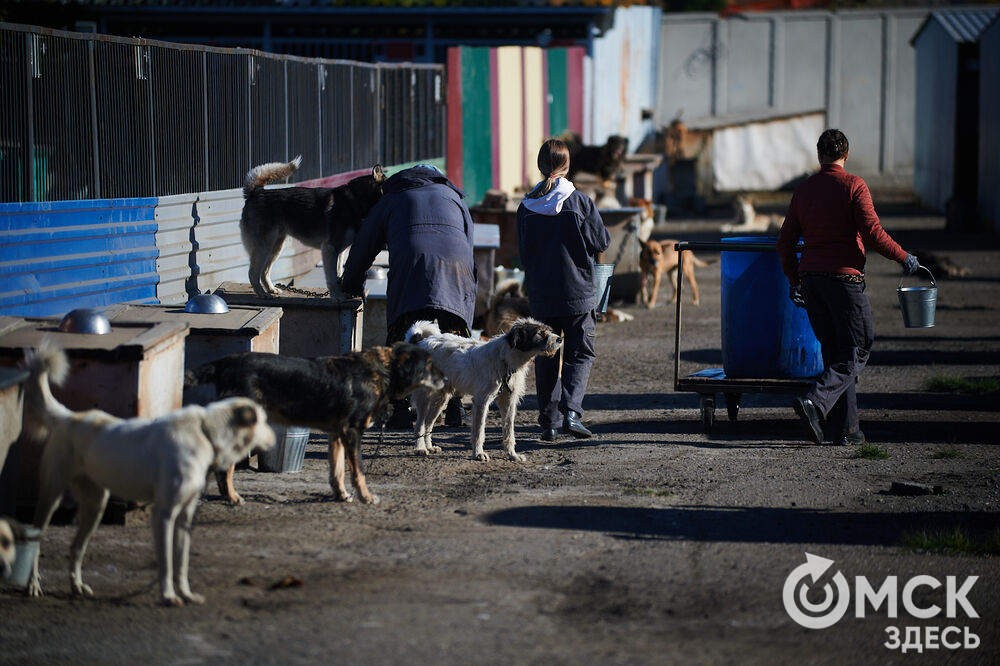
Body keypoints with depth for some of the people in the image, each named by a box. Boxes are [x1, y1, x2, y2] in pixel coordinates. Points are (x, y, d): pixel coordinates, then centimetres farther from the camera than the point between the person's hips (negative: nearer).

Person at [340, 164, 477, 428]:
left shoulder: (391, 200, 28)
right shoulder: (453, 196, 33)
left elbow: (363, 246, 28)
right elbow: (468, 241, 30)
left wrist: (350, 287, 39)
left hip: (410, 263, -2)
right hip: (456, 264, 2)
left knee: (402, 340, 2)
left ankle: (402, 410, -6)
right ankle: (454, 409, 2)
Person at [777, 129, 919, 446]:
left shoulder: (803, 190, 9)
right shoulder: (853, 186, -6)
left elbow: (785, 242, 10)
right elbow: (873, 234, -14)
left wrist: (794, 280, 22)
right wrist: (903, 257, -1)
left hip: (810, 278, 6)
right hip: (844, 277, -6)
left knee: (833, 351, 11)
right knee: (855, 351, 1)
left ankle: (846, 429, 9)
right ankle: (814, 402, -21)